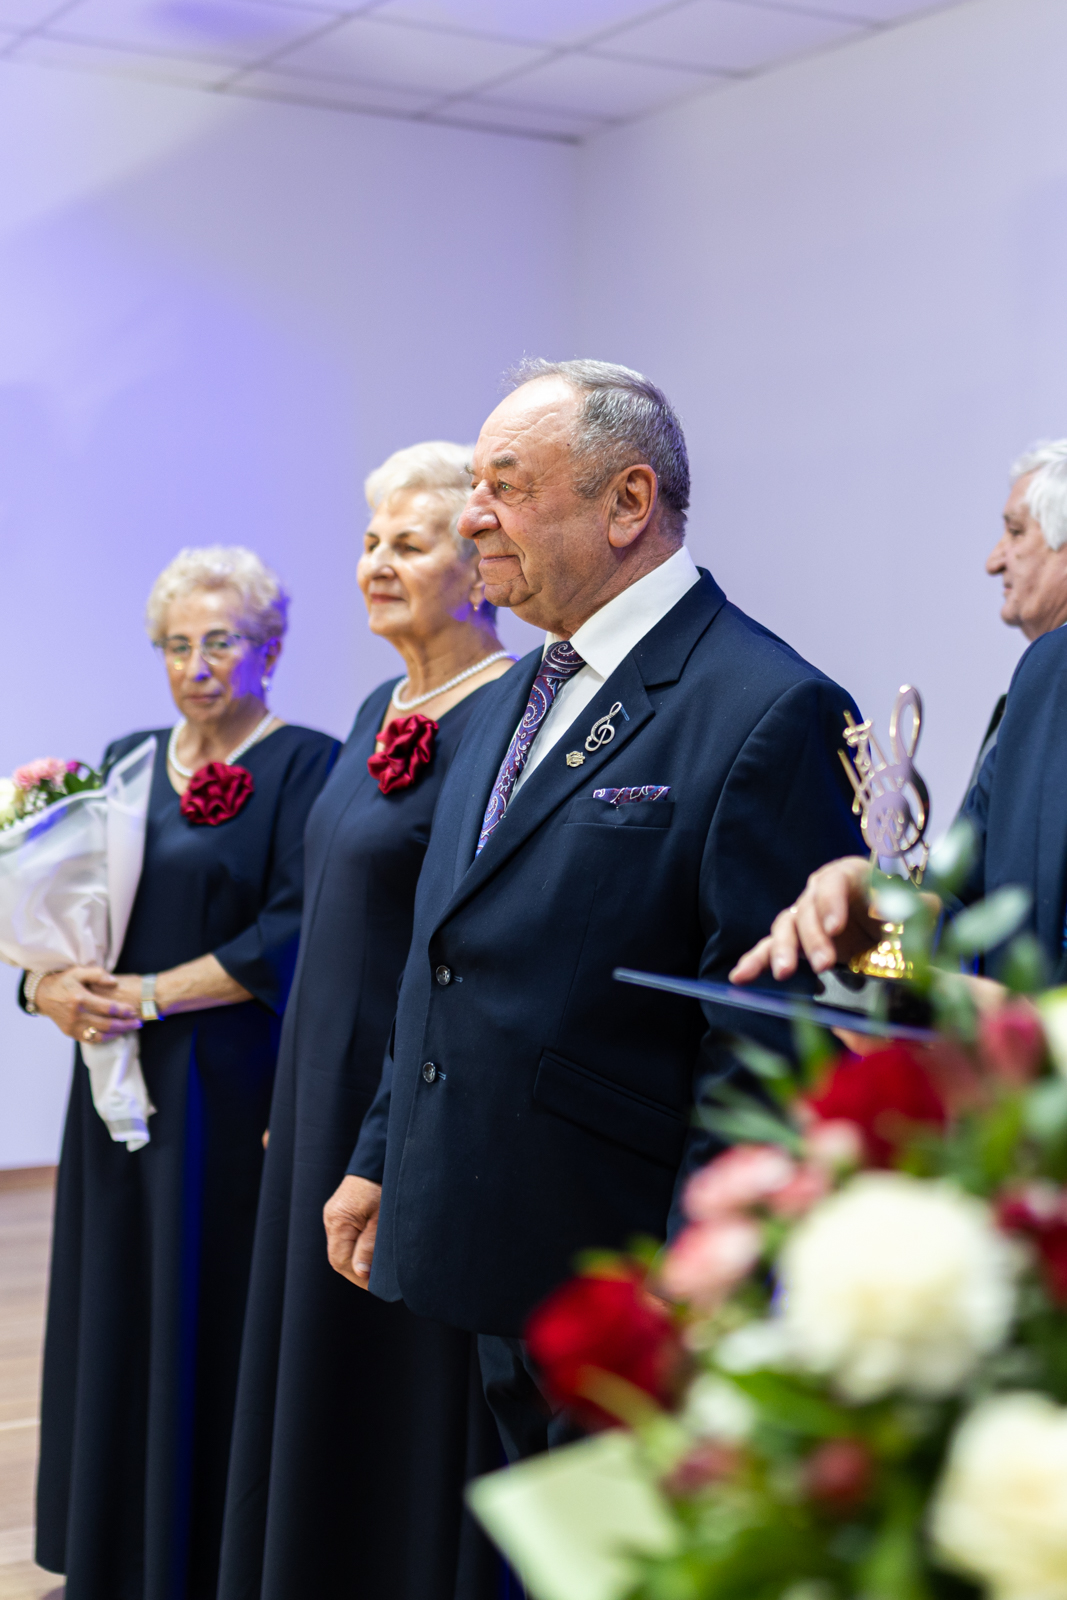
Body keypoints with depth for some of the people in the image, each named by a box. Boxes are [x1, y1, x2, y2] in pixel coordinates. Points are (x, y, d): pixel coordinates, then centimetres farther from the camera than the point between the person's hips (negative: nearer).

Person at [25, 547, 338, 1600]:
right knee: (115, 1309, 10)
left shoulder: (303, 764, -6)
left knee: (208, 1319, 0)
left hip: (228, 1089, -6)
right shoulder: (128, 760, 14)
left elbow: (295, 932, -15)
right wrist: (52, 985, -9)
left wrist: (155, 994, -17)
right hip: (117, 1081, 6)